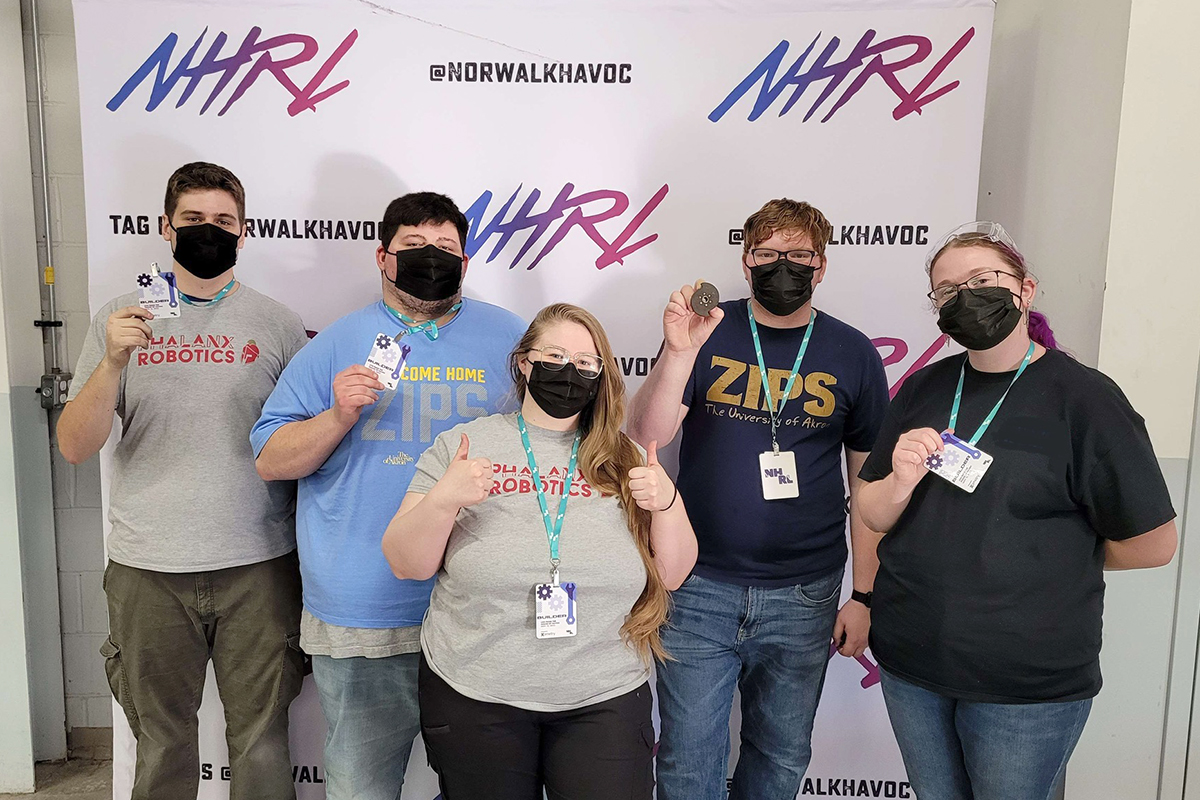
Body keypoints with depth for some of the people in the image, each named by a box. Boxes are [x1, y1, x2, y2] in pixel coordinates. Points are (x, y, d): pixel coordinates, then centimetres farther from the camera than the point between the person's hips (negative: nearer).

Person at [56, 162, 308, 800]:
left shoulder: (276, 323, 3)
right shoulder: (121, 317, 5)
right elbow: (74, 448, -1)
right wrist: (114, 361, -17)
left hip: (258, 566, -1)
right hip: (147, 568, 1)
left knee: (260, 737, 8)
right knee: (161, 740, 15)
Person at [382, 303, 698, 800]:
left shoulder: (622, 459, 4)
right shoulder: (464, 445, -1)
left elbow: (672, 575, 4)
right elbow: (407, 565, -3)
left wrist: (666, 504, -13)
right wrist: (443, 501, -20)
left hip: (605, 700, 1)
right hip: (475, 698, 0)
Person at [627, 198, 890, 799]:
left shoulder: (852, 354, 1)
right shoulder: (708, 331, -1)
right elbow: (646, 438, -12)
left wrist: (864, 596, 2)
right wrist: (677, 354, -27)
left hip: (804, 597, 1)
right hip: (699, 589, -1)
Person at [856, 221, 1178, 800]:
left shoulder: (1084, 398, -10)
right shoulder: (923, 390, 3)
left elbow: (1153, 544, -6)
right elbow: (873, 516, 4)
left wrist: (1053, 558, 3)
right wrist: (900, 482, -16)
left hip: (1029, 682, -4)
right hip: (911, 661, 4)